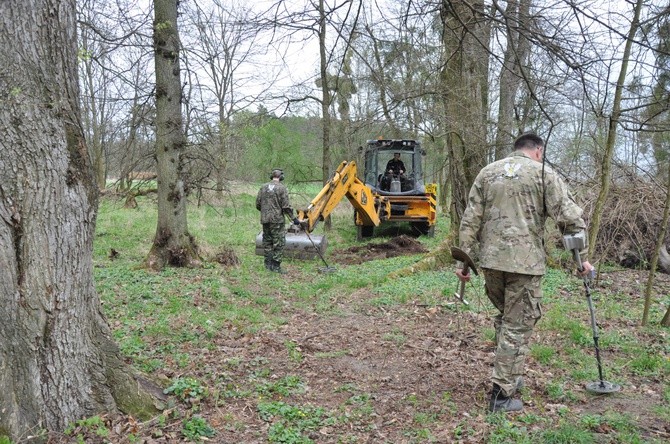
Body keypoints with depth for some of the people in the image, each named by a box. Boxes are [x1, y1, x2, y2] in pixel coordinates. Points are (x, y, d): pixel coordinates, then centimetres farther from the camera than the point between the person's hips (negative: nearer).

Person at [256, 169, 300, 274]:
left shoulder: (263, 187, 7)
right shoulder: (281, 188, -8)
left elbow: (258, 204, 10)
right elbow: (286, 206, -12)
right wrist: (293, 218, -4)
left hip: (265, 219, 6)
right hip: (277, 220, -6)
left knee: (267, 241, 15)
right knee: (279, 243, 0)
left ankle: (268, 264, 19)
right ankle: (276, 266, -1)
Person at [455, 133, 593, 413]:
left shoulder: (487, 172, 13)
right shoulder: (543, 173, 2)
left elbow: (470, 221, 7)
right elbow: (570, 218, -4)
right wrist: (582, 257, 4)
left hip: (491, 260, 4)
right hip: (525, 262, -4)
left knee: (505, 317, 22)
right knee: (517, 326, 2)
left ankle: (509, 376, 30)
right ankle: (501, 394, 4)